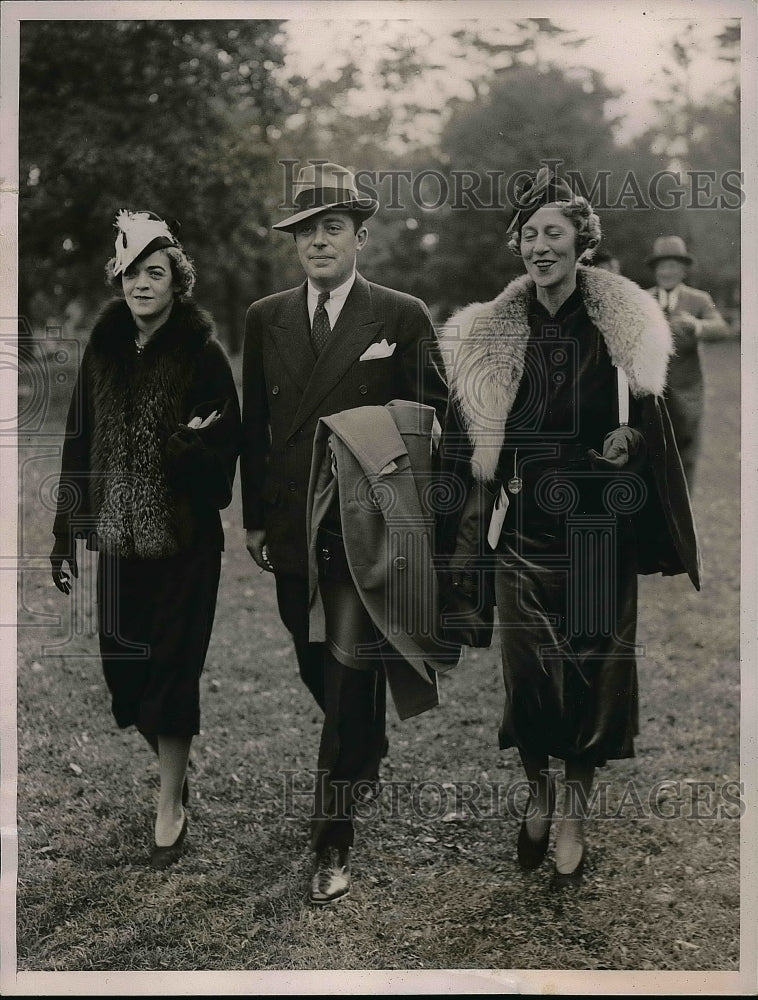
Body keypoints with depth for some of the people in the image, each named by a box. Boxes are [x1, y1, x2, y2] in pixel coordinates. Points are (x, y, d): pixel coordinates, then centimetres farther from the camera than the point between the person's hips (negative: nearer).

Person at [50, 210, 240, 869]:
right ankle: (174, 768, 35)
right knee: (123, 665, 10)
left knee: (172, 666, 2)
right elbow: (79, 445, 8)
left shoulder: (202, 354, -7)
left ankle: (171, 804, 18)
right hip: (118, 537, 5)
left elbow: (227, 450, -7)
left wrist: (191, 446, -29)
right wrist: (66, 536, 7)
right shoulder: (104, 349, 6)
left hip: (184, 541, -4)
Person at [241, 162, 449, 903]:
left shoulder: (402, 317, -2)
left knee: (350, 676, -4)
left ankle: (333, 840, 5)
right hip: (292, 528, 4)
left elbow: (437, 414, 2)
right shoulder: (265, 319, 7)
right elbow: (254, 424, 10)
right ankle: (367, 758, 44)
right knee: (319, 670, 16)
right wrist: (254, 517, 8)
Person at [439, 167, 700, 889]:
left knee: (594, 667, 3)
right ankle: (538, 795, 29)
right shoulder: (491, 333, 4)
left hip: (598, 528, -1)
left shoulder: (621, 326, -1)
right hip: (523, 524, 1)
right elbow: (473, 431, 10)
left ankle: (574, 821, 18)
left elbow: (647, 422, 5)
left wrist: (627, 439, -11)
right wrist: (481, 458, -7)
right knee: (527, 667, 5)